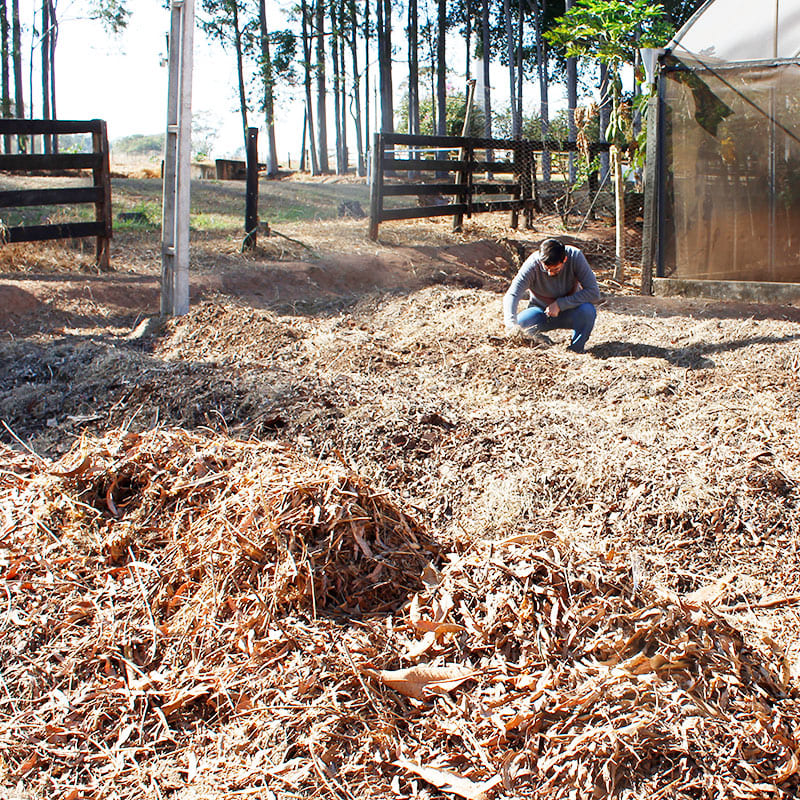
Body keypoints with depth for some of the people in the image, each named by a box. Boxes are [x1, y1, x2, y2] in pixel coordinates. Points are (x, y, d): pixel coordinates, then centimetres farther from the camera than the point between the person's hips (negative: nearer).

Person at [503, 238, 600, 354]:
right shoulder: (532, 264, -26)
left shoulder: (575, 256, -24)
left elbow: (594, 293, -24)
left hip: (569, 310, 0)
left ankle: (576, 349, -6)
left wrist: (560, 304, -29)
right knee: (520, 323, -30)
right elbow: (511, 295, -35)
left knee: (588, 310, -32)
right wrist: (511, 323, -54)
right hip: (541, 311, 0)